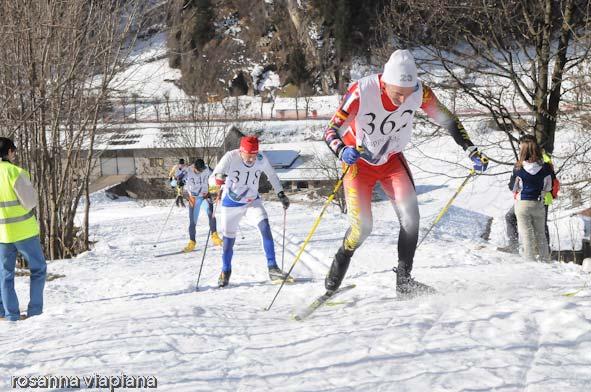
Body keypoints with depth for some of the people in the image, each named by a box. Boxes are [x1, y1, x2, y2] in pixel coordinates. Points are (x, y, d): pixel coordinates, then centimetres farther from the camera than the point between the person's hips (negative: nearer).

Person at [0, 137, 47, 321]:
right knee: (38, 268, 11)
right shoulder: (15, 172, -15)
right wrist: (30, 189, 1)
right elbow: (30, 202, -16)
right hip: (24, 230, -4)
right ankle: (35, 309, 7)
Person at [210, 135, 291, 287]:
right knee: (229, 238, 8)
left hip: (253, 201, 2)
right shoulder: (231, 157, -27)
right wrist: (218, 179, -50)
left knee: (265, 227, -20)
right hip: (231, 204, -1)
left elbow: (272, 175, 2)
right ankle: (225, 271, 31)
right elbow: (211, 179, -28)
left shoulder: (261, 158, -18)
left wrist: (281, 194, -2)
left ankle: (272, 268, -15)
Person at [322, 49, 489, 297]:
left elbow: (447, 120, -7)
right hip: (358, 162, -3)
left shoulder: (420, 92, -22)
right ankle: (339, 263, 20)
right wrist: (343, 152, -49)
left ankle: (403, 280, -4)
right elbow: (330, 132, -28)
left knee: (410, 216, -16)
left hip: (392, 160, 3)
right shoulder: (361, 92, -31)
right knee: (362, 227, -10)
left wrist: (472, 151, -15)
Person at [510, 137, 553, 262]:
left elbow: (514, 188, -2)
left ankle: (530, 260, 3)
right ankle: (545, 260, 19)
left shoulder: (518, 169, -12)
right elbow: (548, 187, 2)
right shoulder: (546, 168, -7)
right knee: (540, 234, 15)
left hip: (522, 204, -2)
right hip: (538, 204, 2)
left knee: (526, 234, 5)